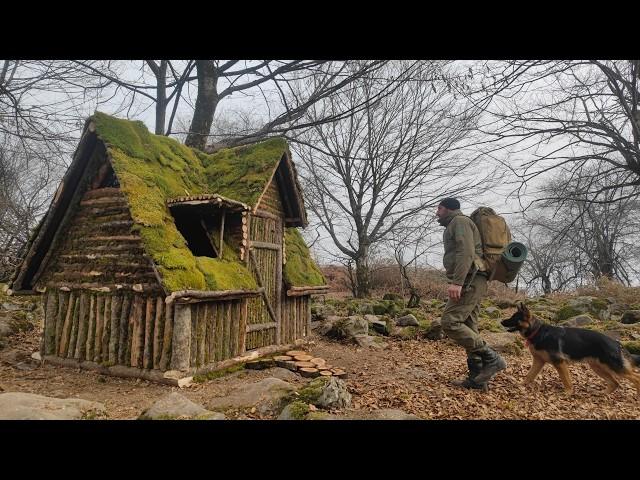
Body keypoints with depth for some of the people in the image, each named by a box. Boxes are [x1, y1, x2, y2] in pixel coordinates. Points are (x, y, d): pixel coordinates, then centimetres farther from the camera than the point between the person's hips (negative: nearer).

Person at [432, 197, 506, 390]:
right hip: (472, 282, 10)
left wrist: (457, 282, -27)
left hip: (469, 281, -10)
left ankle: (491, 359, -11)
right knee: (468, 329, 7)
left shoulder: (459, 221, -4)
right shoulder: (455, 225, 28)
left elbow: (466, 251, -19)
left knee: (449, 322, -16)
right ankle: (477, 378, 9)